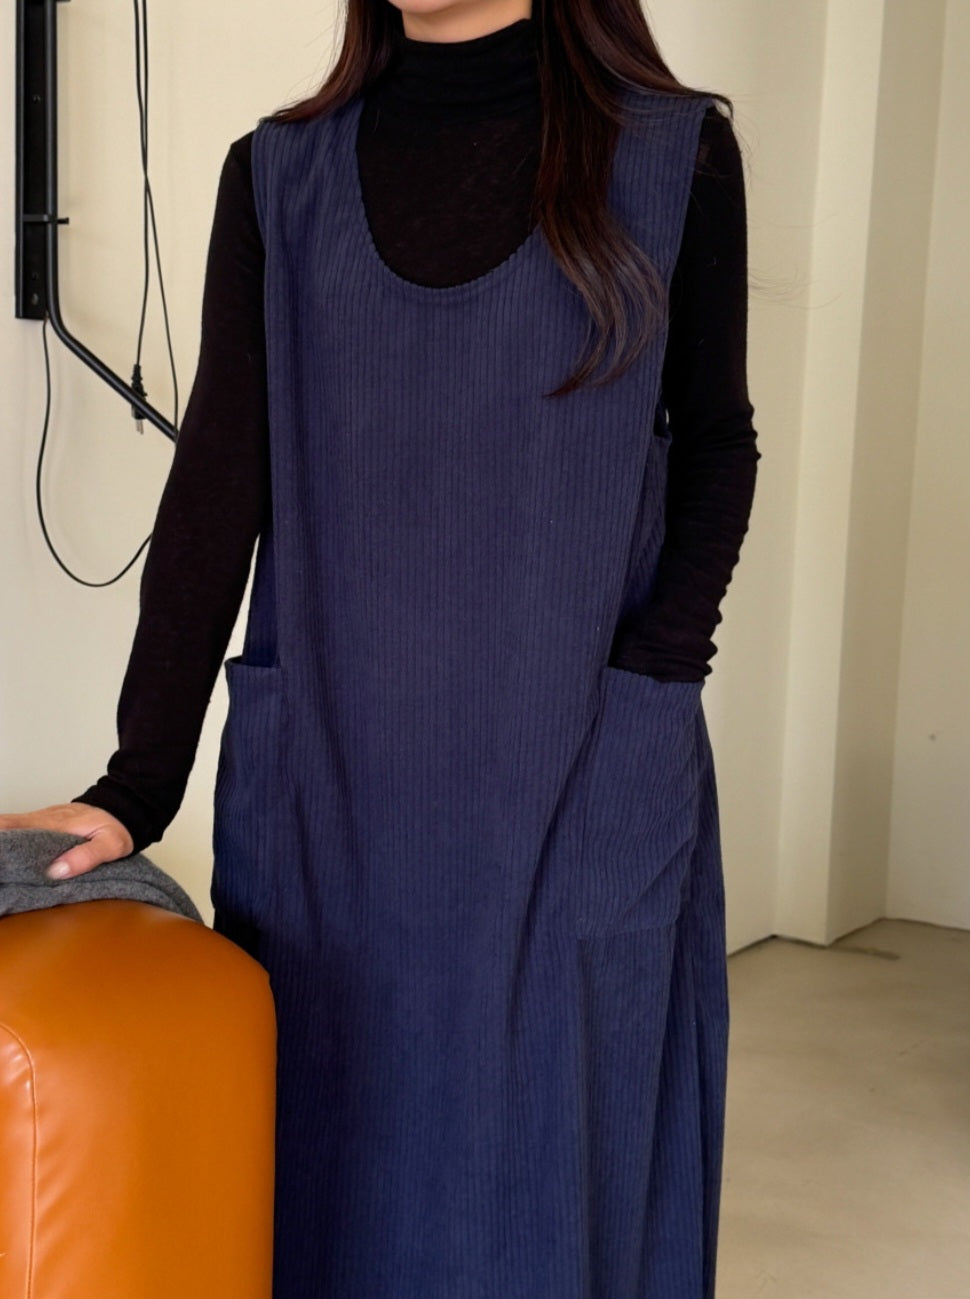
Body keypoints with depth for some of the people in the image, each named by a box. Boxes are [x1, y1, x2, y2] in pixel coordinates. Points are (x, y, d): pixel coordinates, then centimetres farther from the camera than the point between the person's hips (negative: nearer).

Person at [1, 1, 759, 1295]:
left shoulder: (675, 154, 2)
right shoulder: (280, 174, 5)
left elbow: (715, 446, 10)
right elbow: (217, 489, 2)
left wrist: (654, 664, -5)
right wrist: (136, 786, -3)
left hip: (583, 783, -1)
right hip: (326, 774, 1)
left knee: (554, 1175, 6)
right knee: (331, 1164, 8)